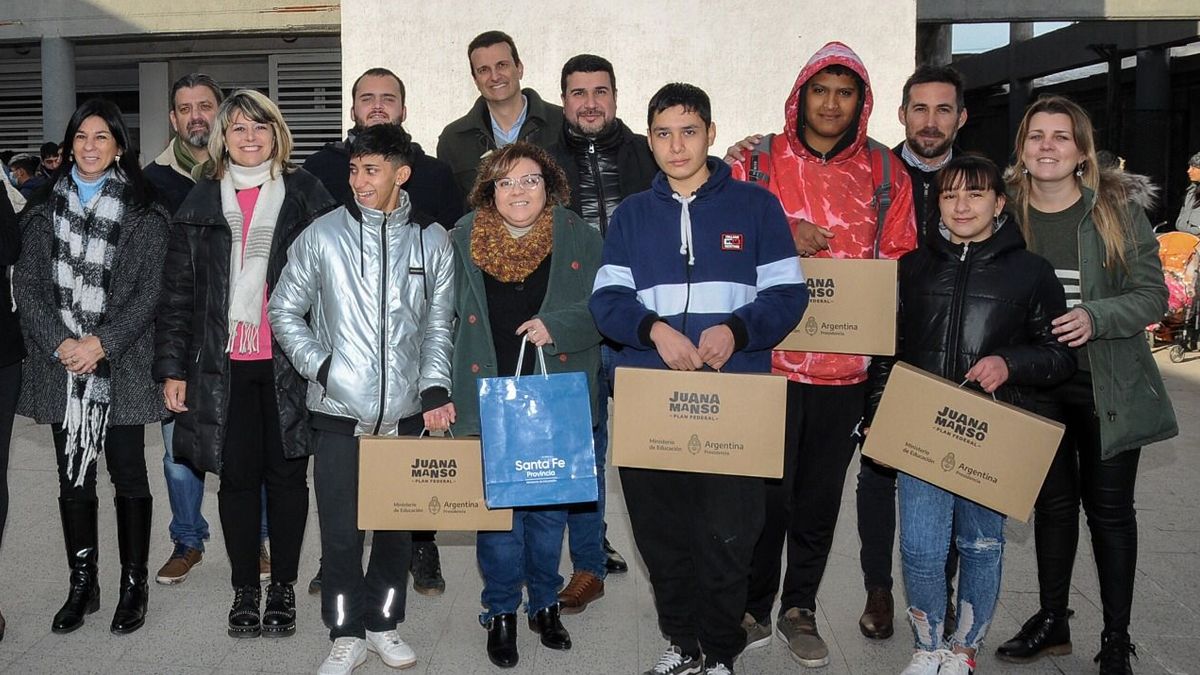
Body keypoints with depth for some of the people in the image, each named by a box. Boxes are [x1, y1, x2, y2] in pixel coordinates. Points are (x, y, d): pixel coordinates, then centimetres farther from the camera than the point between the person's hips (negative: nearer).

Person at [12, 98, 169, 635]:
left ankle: (133, 585, 14)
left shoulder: (143, 213, 1)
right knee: (72, 477, 9)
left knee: (128, 474, 2)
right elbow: (26, 285, 5)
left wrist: (102, 343, -14)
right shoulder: (45, 211, 10)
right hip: (61, 364, 3)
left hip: (122, 365, -3)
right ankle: (82, 585, 21)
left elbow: (150, 289, -5)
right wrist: (60, 343, -9)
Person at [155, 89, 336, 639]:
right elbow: (178, 291, 9)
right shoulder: (201, 203, 9)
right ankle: (244, 589, 20)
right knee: (237, 475, 7)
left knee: (286, 472, 5)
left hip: (290, 361, -1)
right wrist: (172, 367, 4)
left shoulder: (305, 195, 4)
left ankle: (283, 587, 19)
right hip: (224, 364, 2)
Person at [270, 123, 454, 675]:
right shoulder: (323, 235, 0)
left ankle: (382, 624, 30)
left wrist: (435, 389, -2)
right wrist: (320, 365, -5)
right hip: (339, 412, -1)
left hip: (406, 413, 2)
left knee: (399, 527, 11)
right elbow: (284, 311, 7)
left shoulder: (432, 241, 4)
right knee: (341, 531, 3)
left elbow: (438, 325, 9)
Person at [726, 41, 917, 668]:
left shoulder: (884, 173, 8)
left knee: (821, 493, 12)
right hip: (769, 356, -2)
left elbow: (900, 261, 10)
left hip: (846, 363, 3)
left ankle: (800, 609, 30)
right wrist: (780, 240, -14)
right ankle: (752, 610, 22)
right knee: (766, 490, 2)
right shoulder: (758, 162, 2)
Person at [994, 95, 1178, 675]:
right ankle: (1051, 622, 30)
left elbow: (1152, 295, -6)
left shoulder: (1117, 211, -5)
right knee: (1052, 503, 14)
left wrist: (1094, 317, -24)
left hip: (1107, 388, -2)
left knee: (1110, 508, 5)